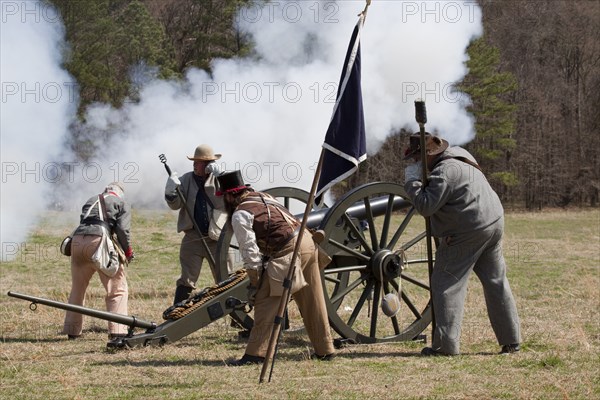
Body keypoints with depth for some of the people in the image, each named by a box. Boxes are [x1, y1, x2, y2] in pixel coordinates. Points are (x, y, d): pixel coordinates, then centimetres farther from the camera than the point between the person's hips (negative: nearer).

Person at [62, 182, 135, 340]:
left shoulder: (91, 201, 29)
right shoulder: (121, 203, 15)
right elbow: (123, 229, 0)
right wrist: (128, 251, 12)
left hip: (77, 240, 5)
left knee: (77, 289, 19)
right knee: (117, 289, 3)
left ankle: (72, 331, 22)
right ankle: (117, 331, -8)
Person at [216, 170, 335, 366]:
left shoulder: (240, 216, -6)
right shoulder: (263, 197, 19)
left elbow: (250, 252, -8)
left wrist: (254, 283, 0)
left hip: (287, 253, -9)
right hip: (307, 242, 9)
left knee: (265, 301, -2)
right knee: (313, 303, 17)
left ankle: (255, 354, -4)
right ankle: (325, 349, 24)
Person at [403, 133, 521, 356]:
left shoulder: (444, 172, -17)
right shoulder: (459, 155, 13)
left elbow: (426, 206, -21)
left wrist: (412, 182, -11)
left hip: (467, 233, -9)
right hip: (493, 223, 9)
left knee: (447, 283, -3)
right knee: (496, 282, 15)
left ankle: (446, 344, -7)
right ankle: (511, 341, 17)